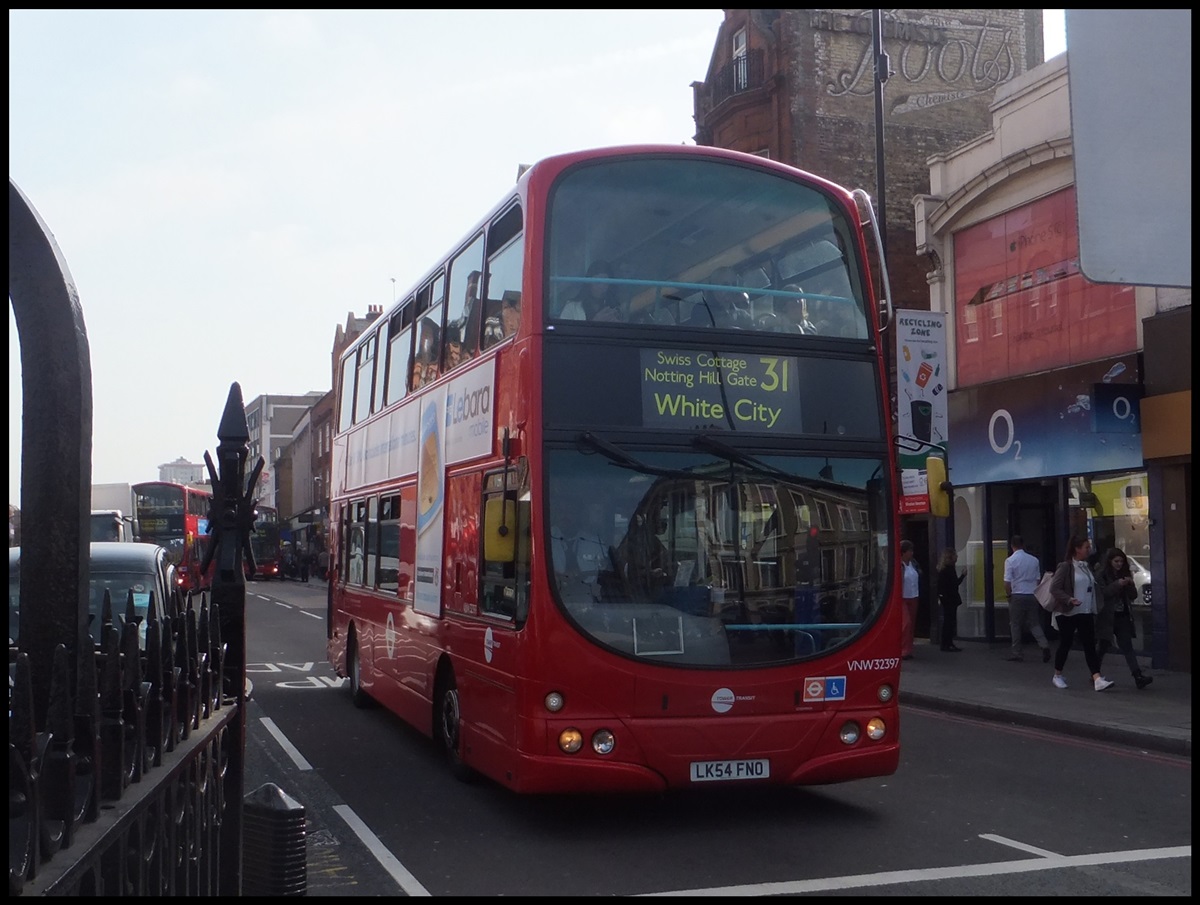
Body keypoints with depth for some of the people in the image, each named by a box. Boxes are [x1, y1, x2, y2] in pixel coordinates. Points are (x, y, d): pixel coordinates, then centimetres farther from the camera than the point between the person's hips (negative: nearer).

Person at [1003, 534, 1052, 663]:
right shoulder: (1034, 560, 4)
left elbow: (1007, 582, -11)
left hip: (1017, 595, -4)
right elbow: (1038, 579, 9)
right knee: (1034, 623, 11)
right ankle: (1044, 645, -10)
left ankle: (1016, 653, 10)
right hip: (1032, 595, 4)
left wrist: (1009, 595, 3)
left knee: (1015, 624, 7)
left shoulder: (1010, 560, -9)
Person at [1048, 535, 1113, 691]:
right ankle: (1057, 676, 22)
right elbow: (1054, 589, -14)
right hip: (1067, 613, -6)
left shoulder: (1087, 567, 11)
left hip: (1085, 613, 6)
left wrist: (1094, 609, 15)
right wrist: (1069, 599, -28)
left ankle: (1097, 679, -11)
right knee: (1065, 644, 5)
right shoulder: (1065, 567, -10)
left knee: (1090, 645, -3)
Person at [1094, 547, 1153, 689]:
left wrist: (1130, 584, -7)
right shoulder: (1101, 575, -3)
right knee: (1103, 647, 4)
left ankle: (1138, 677, -16)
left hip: (1123, 616, 4)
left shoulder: (1125, 574, 11)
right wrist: (1117, 584, -23)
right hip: (1107, 617, -4)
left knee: (1127, 647, -5)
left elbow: (1133, 596, 11)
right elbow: (1102, 593, -15)